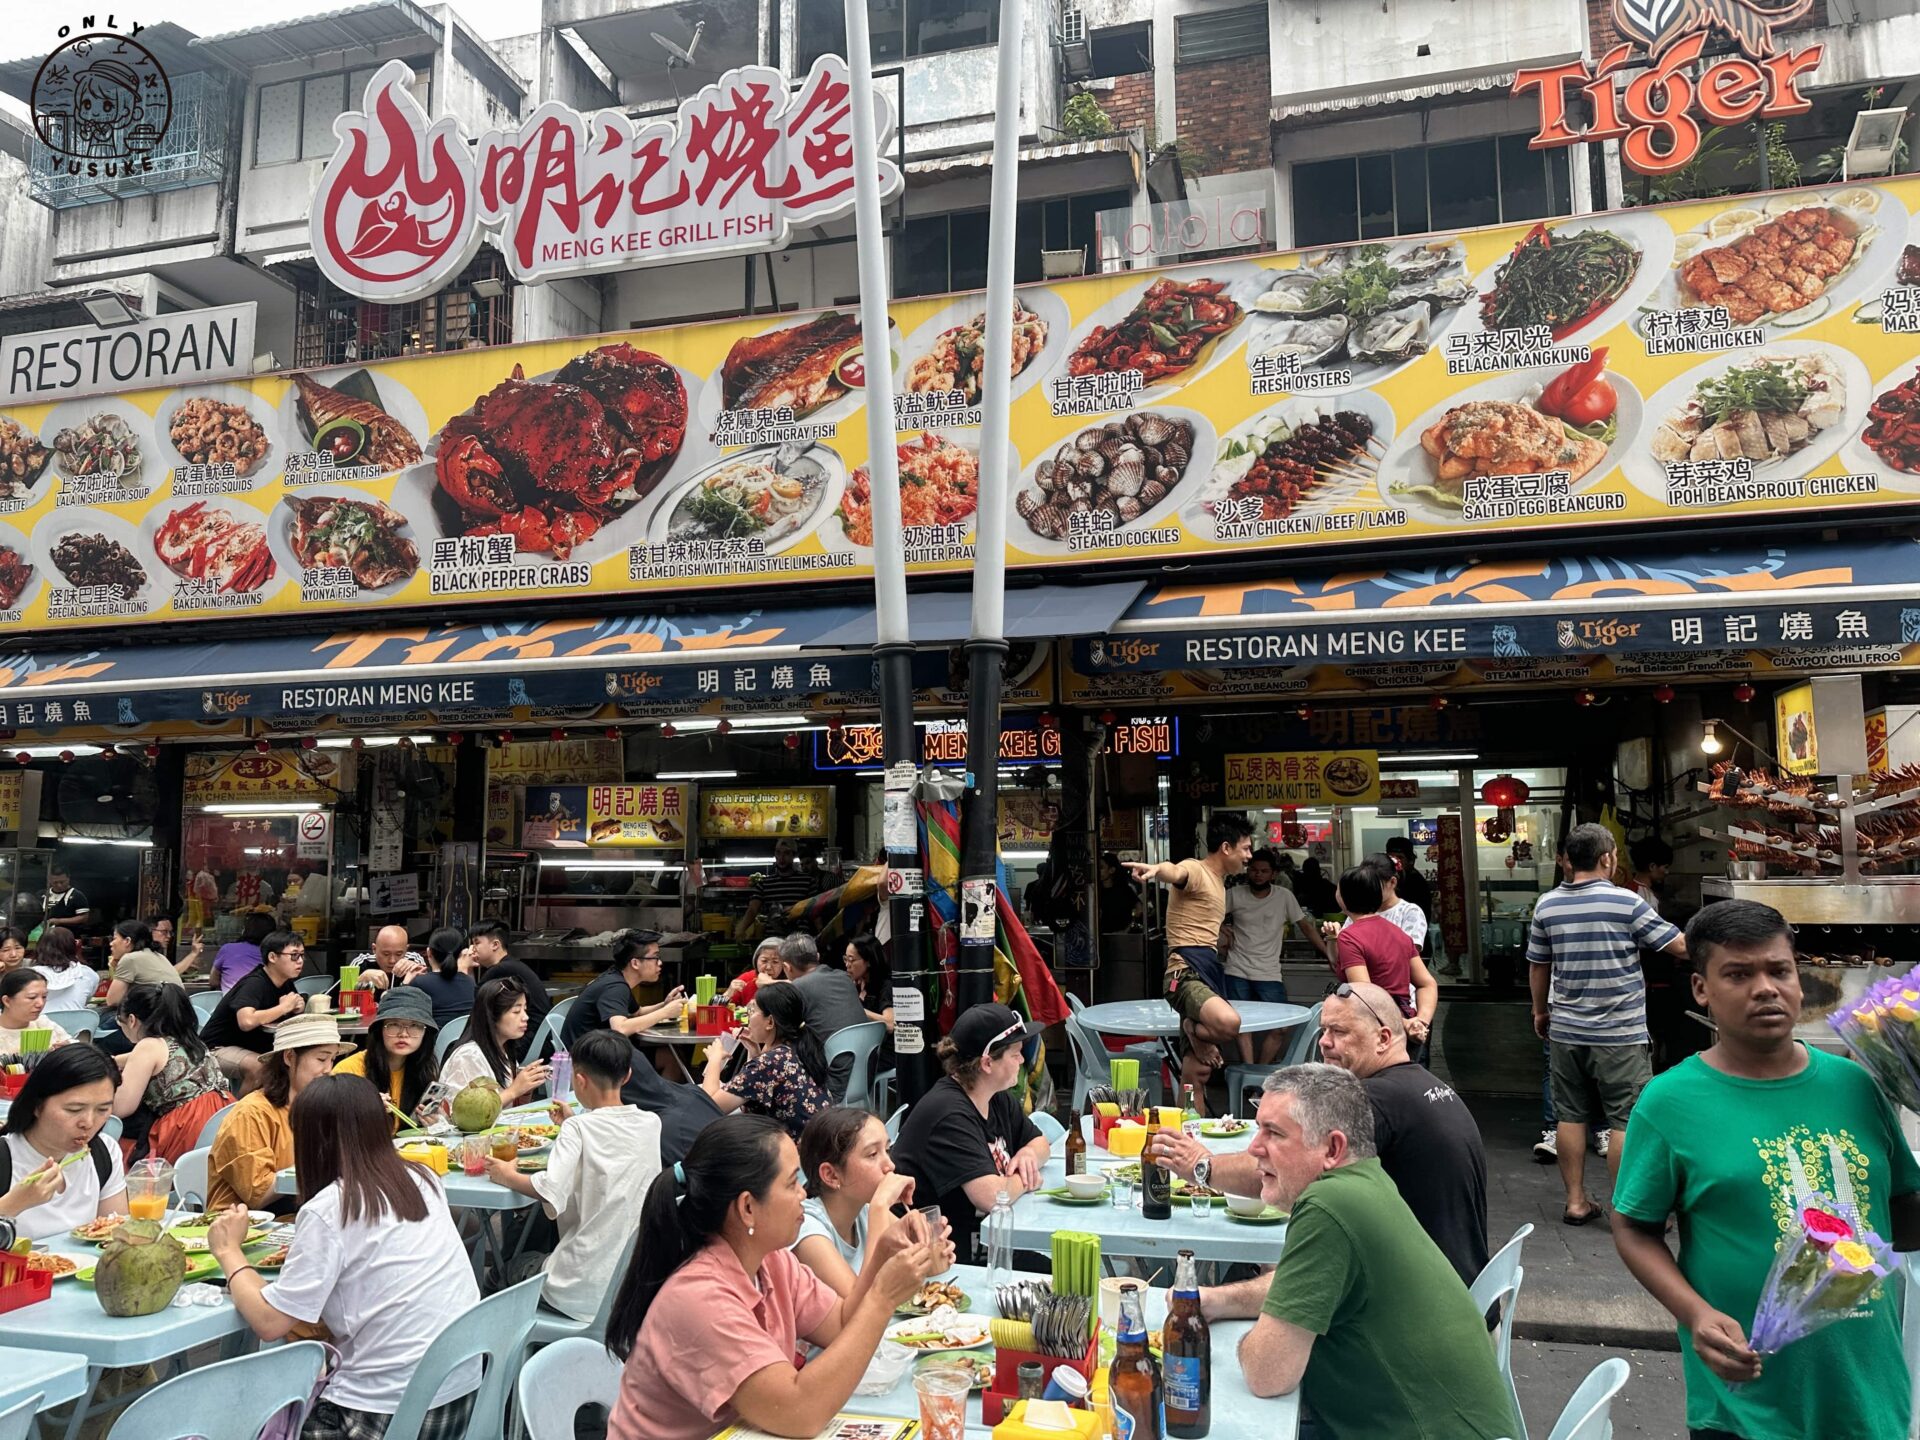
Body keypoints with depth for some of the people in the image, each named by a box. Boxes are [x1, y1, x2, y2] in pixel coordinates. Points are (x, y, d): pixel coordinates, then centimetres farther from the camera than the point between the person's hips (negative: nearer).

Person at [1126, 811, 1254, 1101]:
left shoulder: (1218, 882, 23)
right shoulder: (1194, 870, -6)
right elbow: (1175, 872, -33)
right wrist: (1156, 870, -54)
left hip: (1209, 973, 9)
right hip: (1188, 974, -9)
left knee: (1197, 1072, 8)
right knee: (1229, 1022, -37)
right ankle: (1195, 1032, -7)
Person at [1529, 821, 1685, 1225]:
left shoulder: (1546, 905, 1)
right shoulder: (1626, 902, -12)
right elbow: (1679, 946, -7)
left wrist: (1541, 1012, 22)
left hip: (1566, 1030, 4)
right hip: (1619, 1034, -4)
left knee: (1570, 1115, 11)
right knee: (1627, 1120, 3)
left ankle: (1576, 1201, 18)